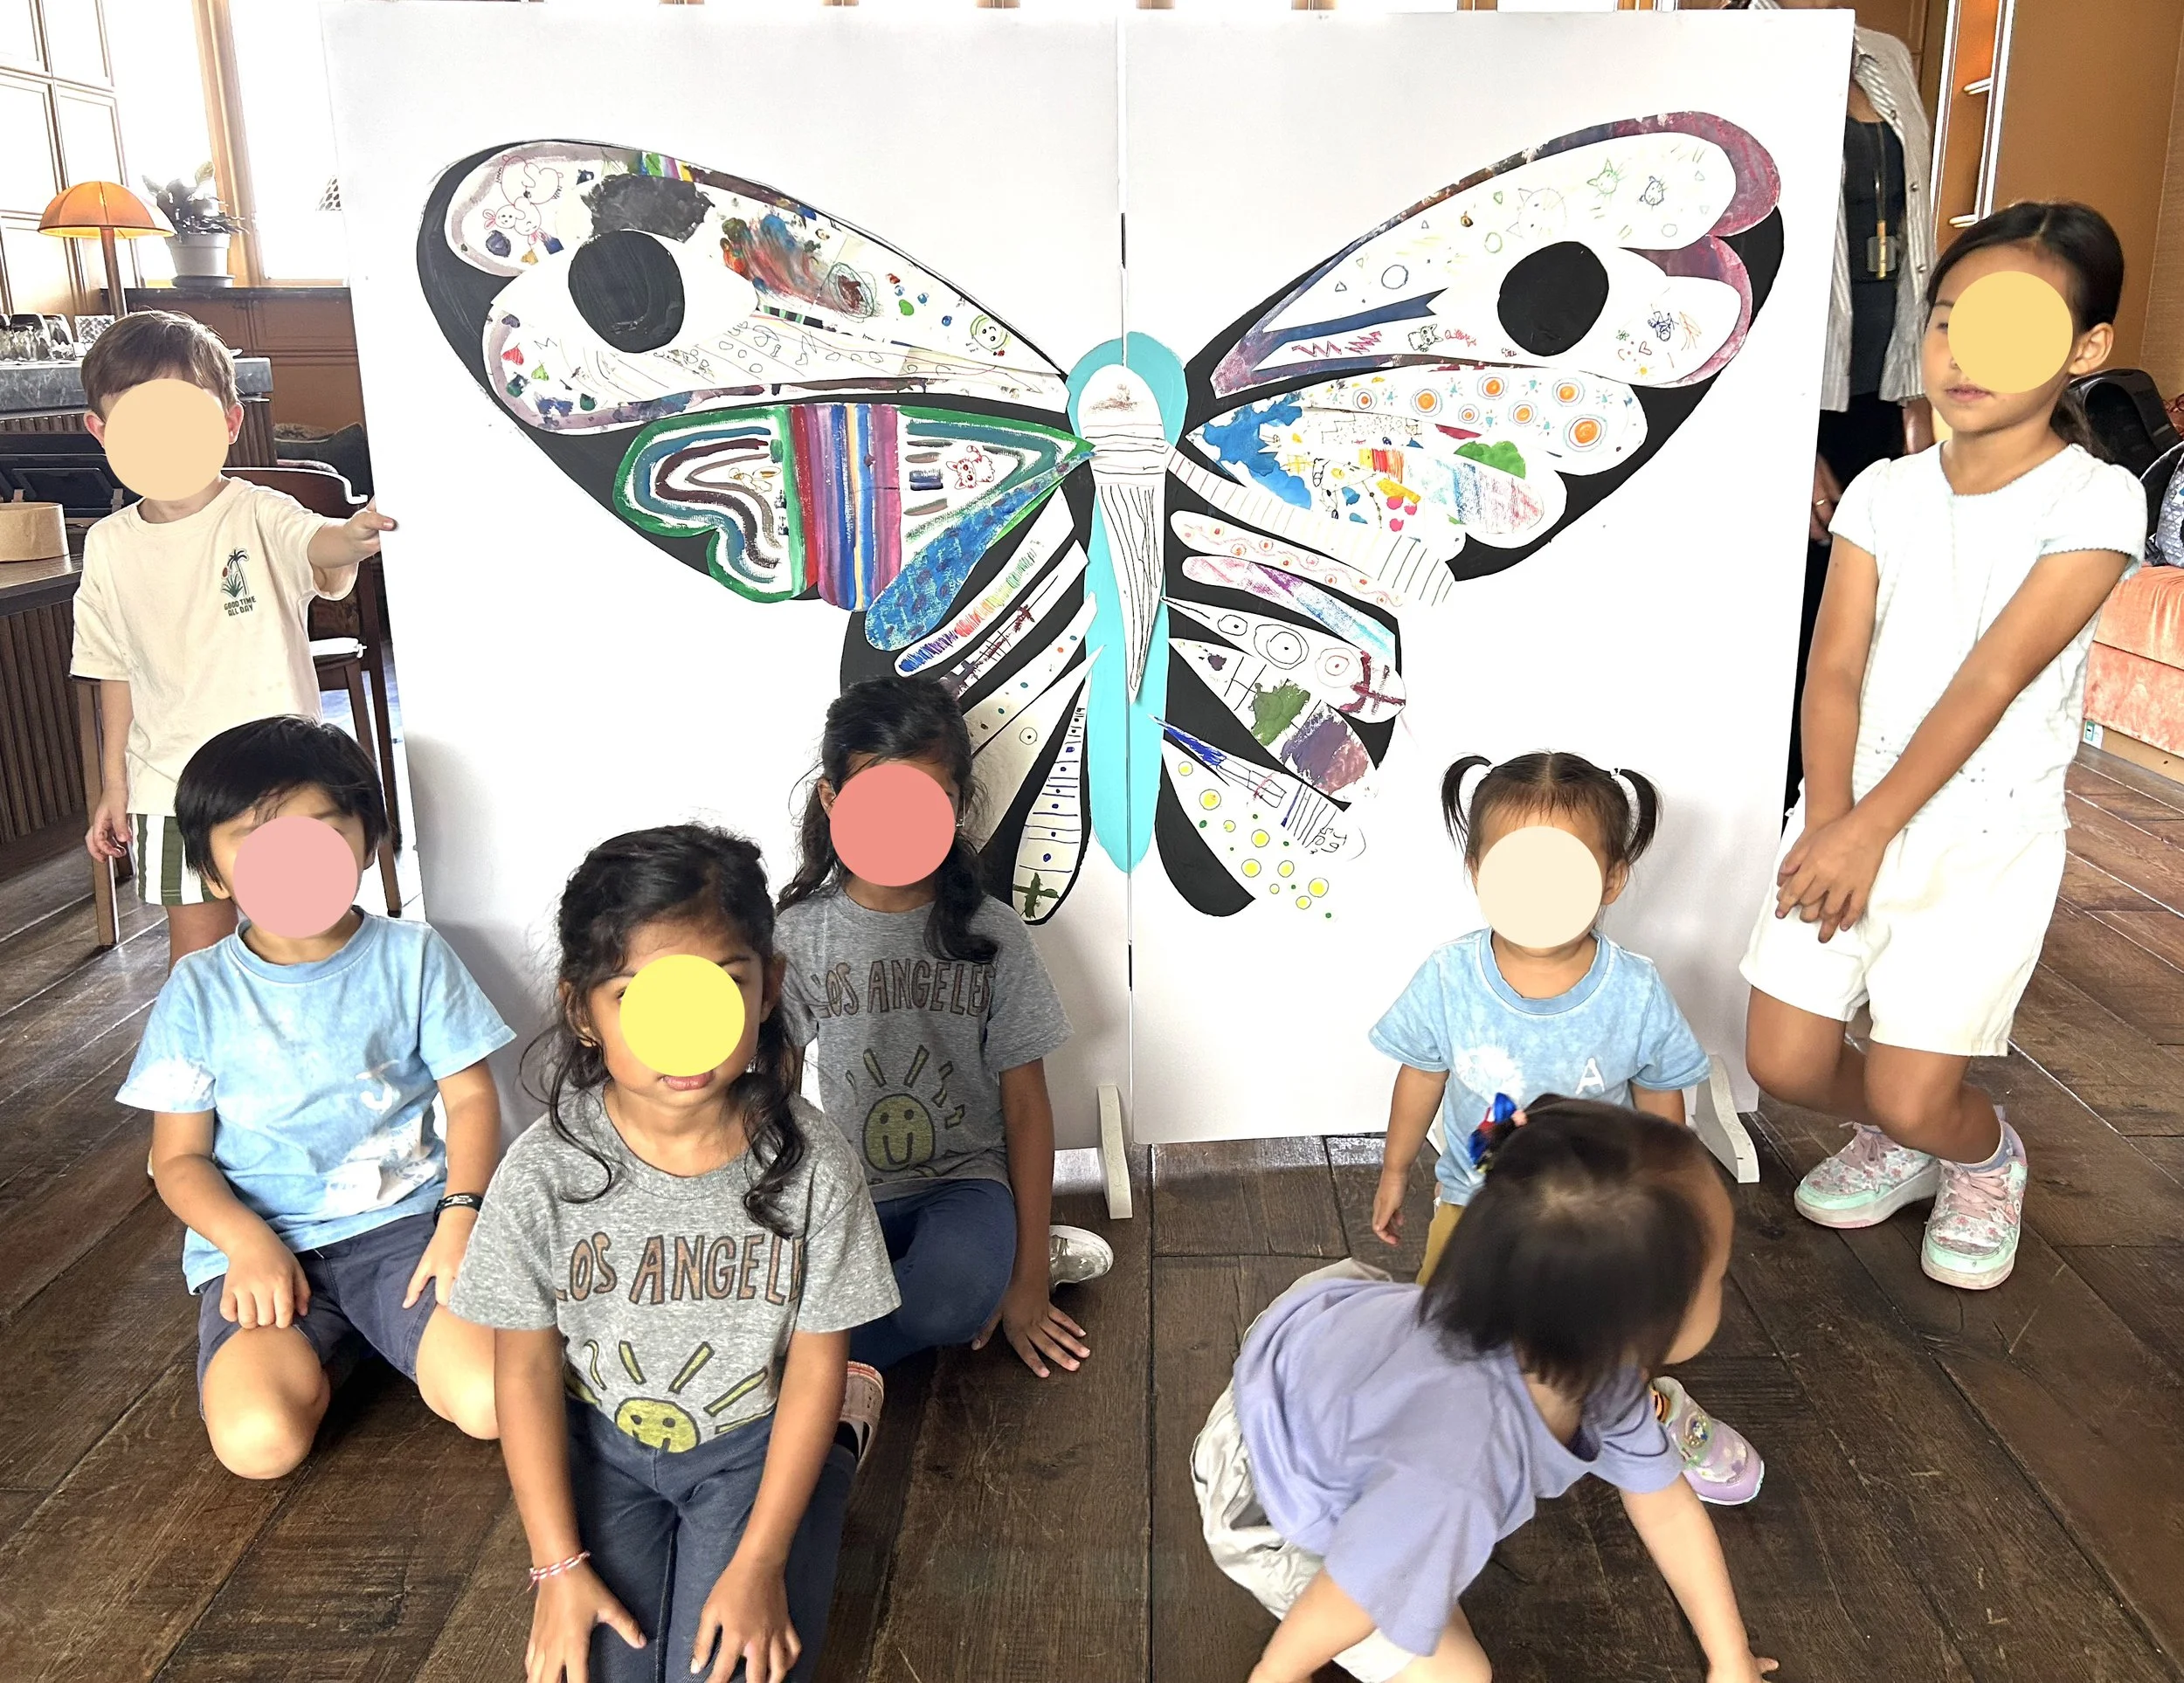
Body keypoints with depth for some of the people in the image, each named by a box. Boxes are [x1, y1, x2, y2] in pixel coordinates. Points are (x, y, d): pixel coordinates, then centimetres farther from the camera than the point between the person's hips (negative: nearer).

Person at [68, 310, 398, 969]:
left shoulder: (259, 515, -11)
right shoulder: (109, 546, 2)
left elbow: (317, 546, -35)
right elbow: (117, 673, 10)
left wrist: (349, 539, -59)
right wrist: (113, 784, 12)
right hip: (171, 784, 3)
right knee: (195, 945, 10)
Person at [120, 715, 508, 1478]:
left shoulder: (412, 957, -2)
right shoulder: (199, 990, -1)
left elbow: (471, 1097, 0)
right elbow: (180, 1157, 2)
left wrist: (462, 1211, -16)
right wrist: (246, 1242, -16)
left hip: (405, 1219, 0)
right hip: (259, 1240, 1)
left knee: (494, 1401, -22)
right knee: (258, 1438, -25)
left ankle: (381, 1326, 9)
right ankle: (324, 1346, 8)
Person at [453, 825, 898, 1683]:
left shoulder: (809, 1162, -21)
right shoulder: (542, 1172, -20)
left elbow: (816, 1363, -11)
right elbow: (528, 1370, -8)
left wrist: (760, 1563, -12)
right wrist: (558, 1566, -9)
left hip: (755, 1440, -1)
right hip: (603, 1443, 2)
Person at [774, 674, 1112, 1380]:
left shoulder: (989, 934, -5)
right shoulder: (800, 934, -3)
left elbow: (1026, 1107, -2)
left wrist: (1028, 1281, -6)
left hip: (965, 1180, -2)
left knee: (949, 1306, -36)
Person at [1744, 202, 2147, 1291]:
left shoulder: (2096, 502, -8)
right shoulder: (1883, 492, 3)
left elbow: (1992, 680, -16)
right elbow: (1836, 668, -4)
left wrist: (1872, 828, -21)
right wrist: (1827, 821, -18)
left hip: (1985, 832, -3)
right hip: (1853, 812, 4)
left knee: (1913, 1095, -7)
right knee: (1784, 1061, 0)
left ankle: (1986, 1158, 30)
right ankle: (1891, 1145, 34)